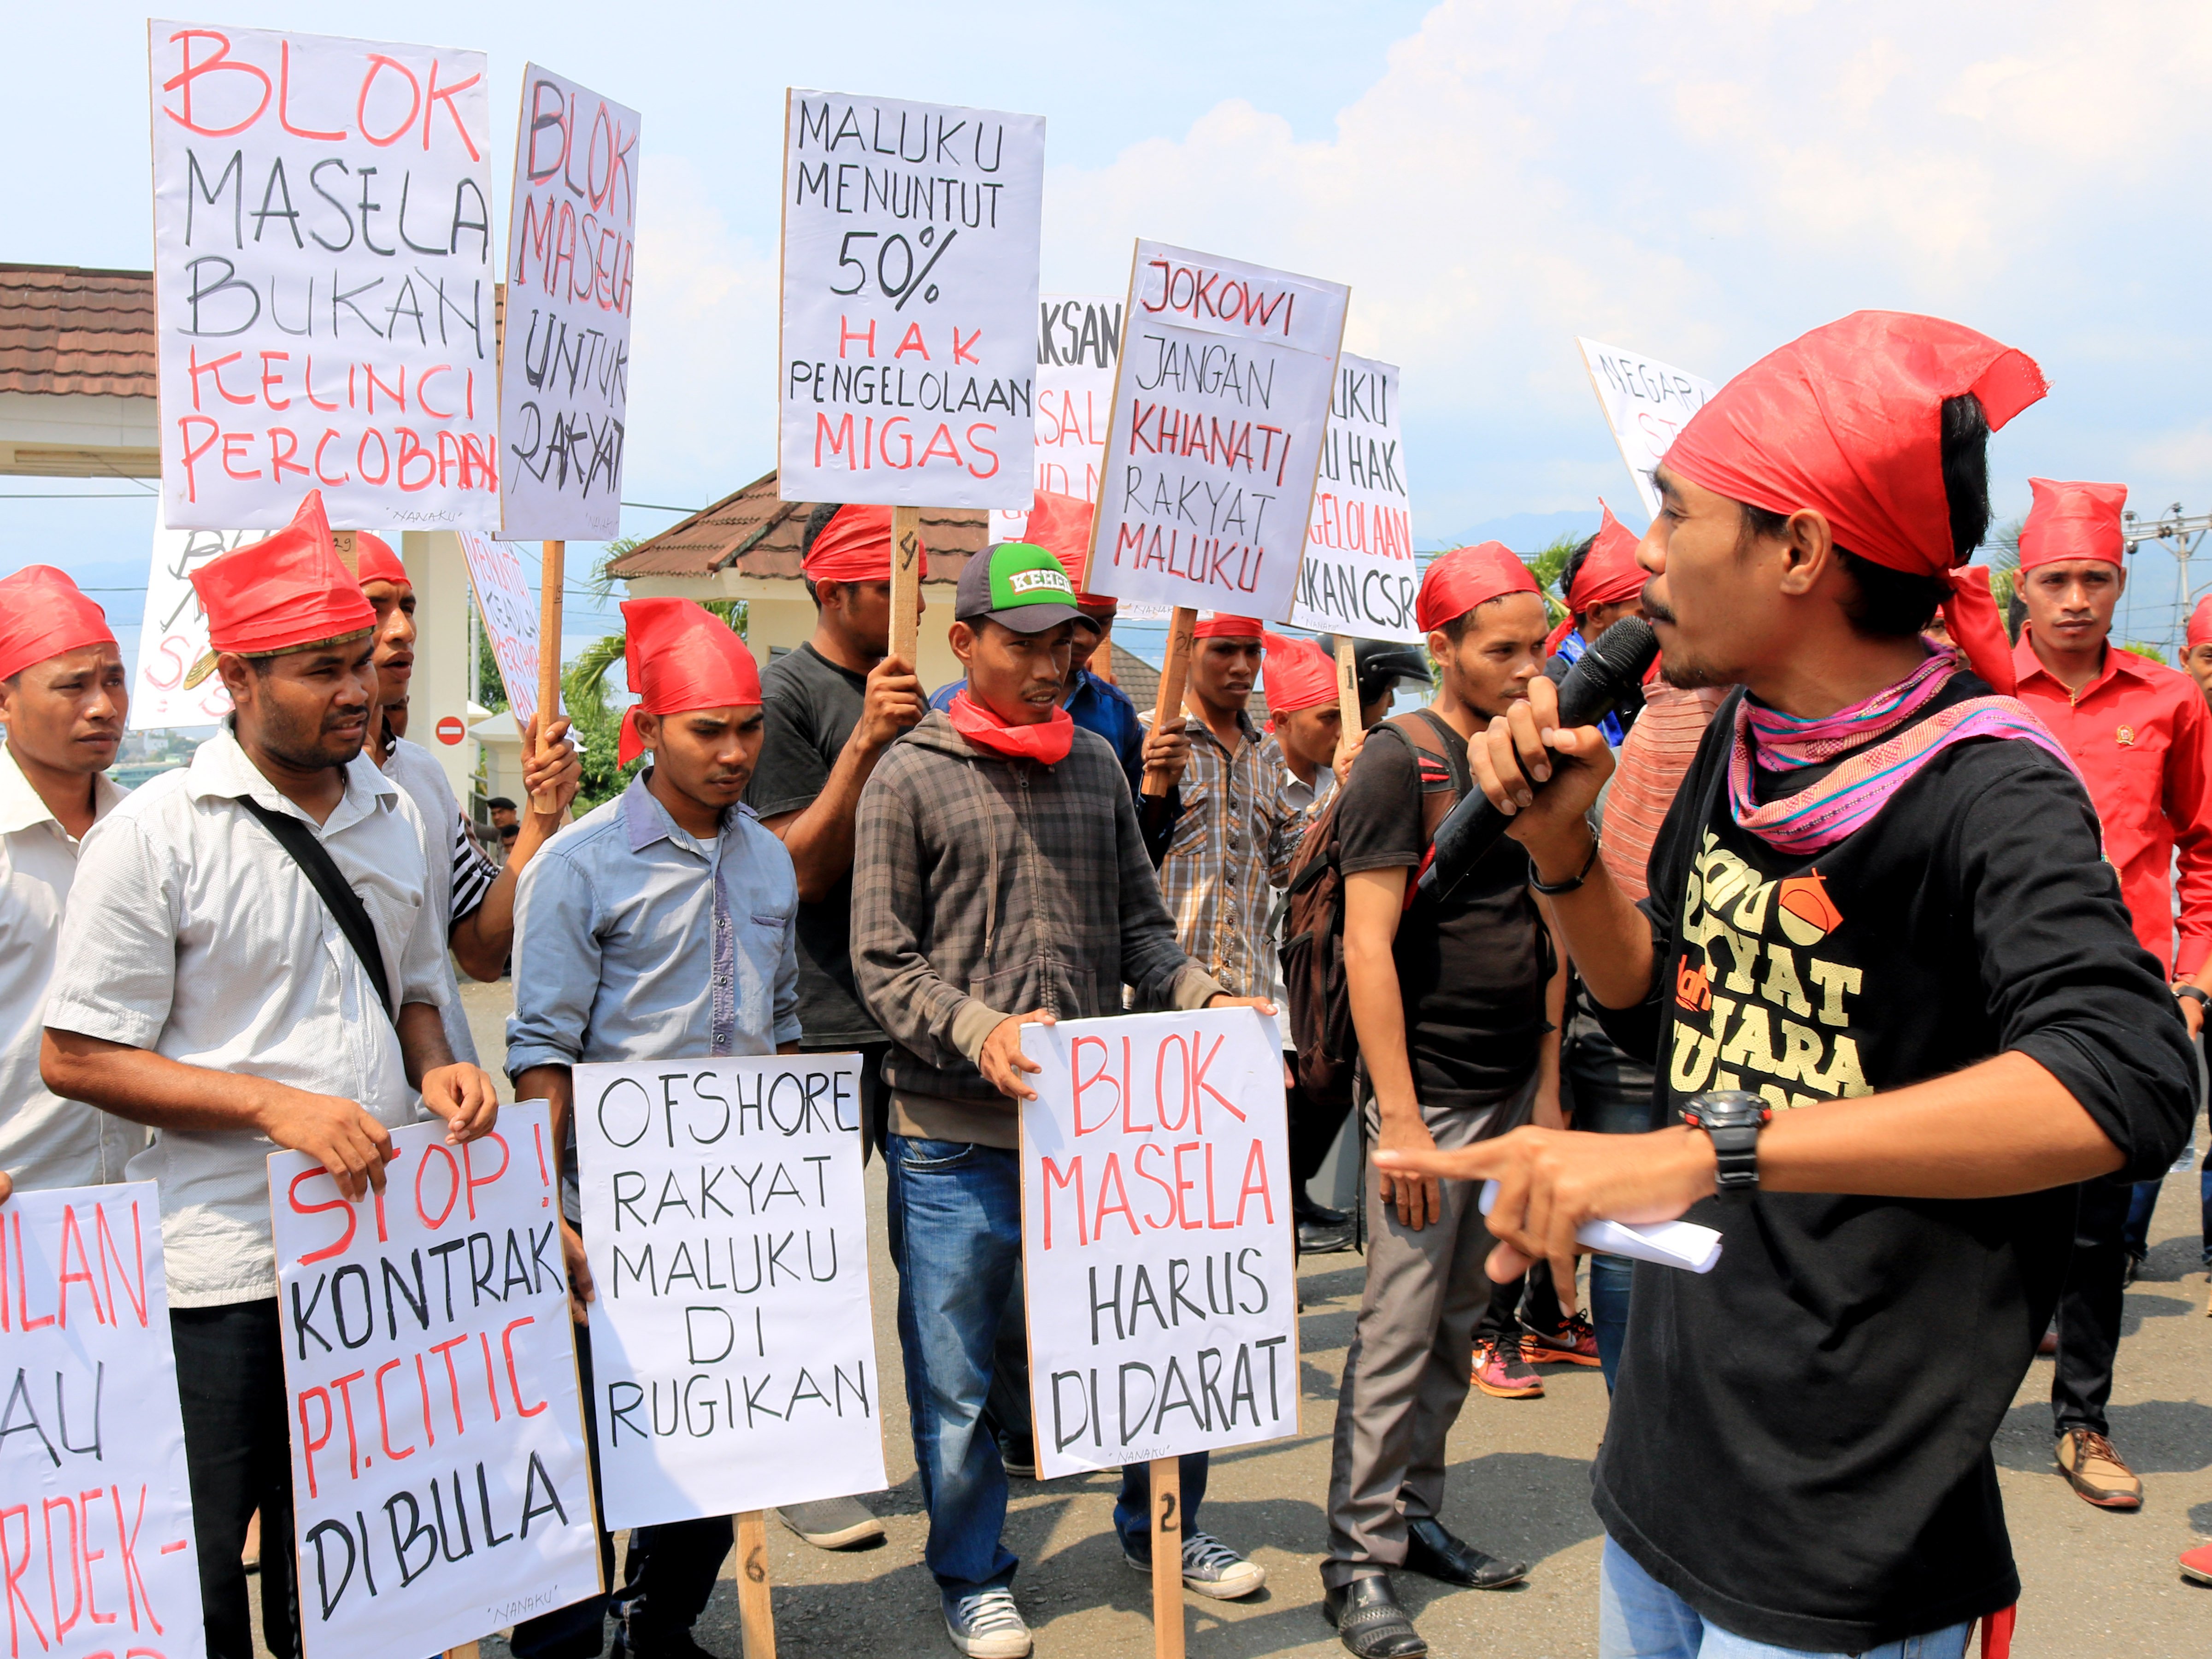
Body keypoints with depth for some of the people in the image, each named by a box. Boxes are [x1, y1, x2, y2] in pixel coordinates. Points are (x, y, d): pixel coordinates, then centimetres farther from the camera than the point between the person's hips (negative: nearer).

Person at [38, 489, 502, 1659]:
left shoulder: (393, 816, 9)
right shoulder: (153, 833, -9)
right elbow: (78, 1057, -10)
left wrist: (433, 1068, 0)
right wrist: (279, 1106, -18)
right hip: (226, 1267, -5)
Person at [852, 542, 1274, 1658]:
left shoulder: (1096, 763, 10)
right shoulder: (910, 777, -3)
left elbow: (1137, 926, 12)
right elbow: (883, 964, -6)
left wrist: (1205, 1001, -5)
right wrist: (981, 1028, -22)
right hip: (955, 1141, -4)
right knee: (956, 1378, 9)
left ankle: (1162, 1526, 38)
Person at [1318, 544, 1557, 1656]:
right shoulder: (1400, 762, -10)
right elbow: (1368, 947, -15)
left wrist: (1548, 1087, 13)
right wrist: (1400, 1117, -18)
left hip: (1511, 1092, 7)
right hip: (1430, 1094, -7)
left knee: (1458, 1325, 14)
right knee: (1398, 1334, -1)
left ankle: (1417, 1516, 27)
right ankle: (1358, 1561, 9)